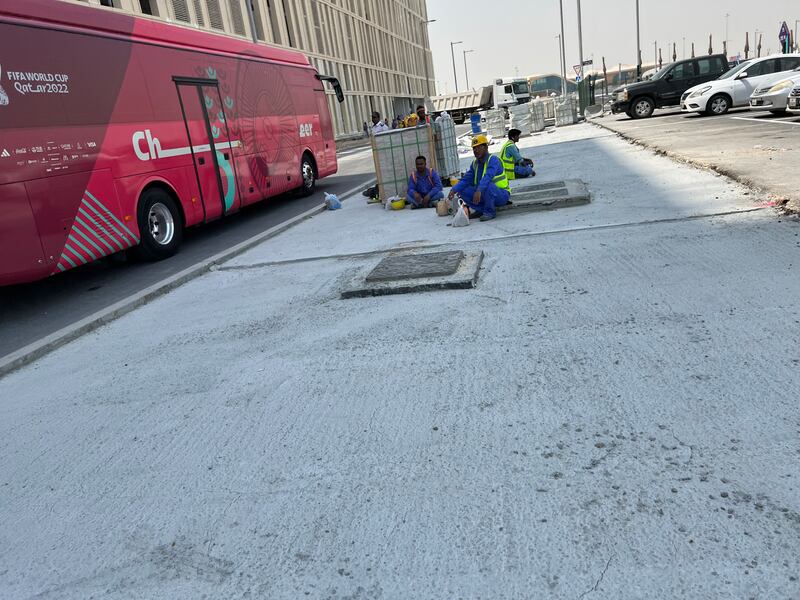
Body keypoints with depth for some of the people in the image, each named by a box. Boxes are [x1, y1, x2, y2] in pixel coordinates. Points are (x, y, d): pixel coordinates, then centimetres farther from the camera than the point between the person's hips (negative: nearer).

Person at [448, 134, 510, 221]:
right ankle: (480, 209, 4)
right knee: (462, 190, -7)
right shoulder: (475, 163, 6)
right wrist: (454, 190, -16)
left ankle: (490, 212, -17)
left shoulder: (493, 160, -18)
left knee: (487, 185, -38)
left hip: (501, 194, -7)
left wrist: (479, 191, -51)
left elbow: (488, 177, -35)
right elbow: (466, 179, 1)